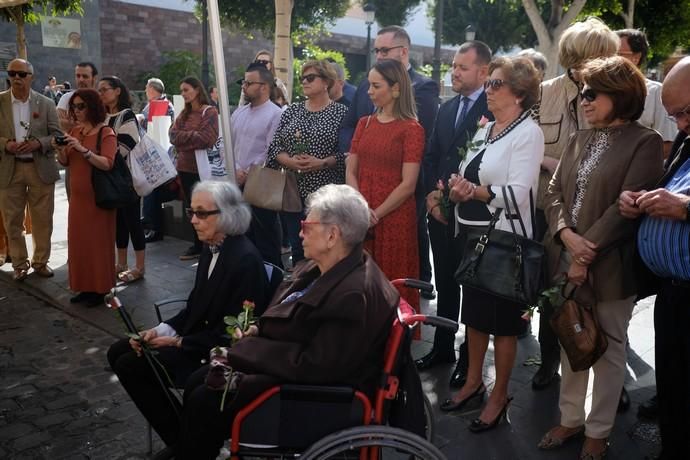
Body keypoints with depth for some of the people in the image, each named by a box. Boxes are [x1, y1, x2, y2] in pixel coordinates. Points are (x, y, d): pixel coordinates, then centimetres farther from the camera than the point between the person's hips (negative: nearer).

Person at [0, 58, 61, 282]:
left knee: (42, 219, 8)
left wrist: (38, 143, -17)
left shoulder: (46, 103, 1)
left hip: (41, 169, 0)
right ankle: (20, 263, 21)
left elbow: (57, 135, 1)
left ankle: (40, 261, 23)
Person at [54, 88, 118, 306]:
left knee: (98, 242, 0)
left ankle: (100, 289, 10)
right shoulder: (74, 131, 11)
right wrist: (60, 150, -6)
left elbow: (107, 163, -21)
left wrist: (83, 149, -28)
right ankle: (85, 287, 21)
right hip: (78, 195, 7)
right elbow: (65, 163, 14)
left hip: (98, 197, -7)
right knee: (79, 242, 10)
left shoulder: (106, 132, -10)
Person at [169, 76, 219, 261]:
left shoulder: (210, 112, -6)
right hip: (185, 167, 7)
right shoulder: (184, 113, 14)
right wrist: (193, 136, -10)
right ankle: (198, 245, 22)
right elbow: (173, 135, 3)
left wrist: (183, 137, -7)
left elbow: (206, 139, -19)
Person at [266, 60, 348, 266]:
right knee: (297, 248, 10)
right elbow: (274, 146, 8)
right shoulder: (291, 111, 12)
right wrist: (289, 161, -10)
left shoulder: (341, 113, -1)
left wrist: (322, 163, -20)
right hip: (294, 192, 4)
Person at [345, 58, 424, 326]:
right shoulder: (364, 124, 12)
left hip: (394, 219, -5)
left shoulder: (411, 129, -5)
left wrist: (376, 214, -12)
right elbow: (350, 171, 7)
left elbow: (408, 184, -10)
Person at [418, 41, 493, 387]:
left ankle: (469, 359, 20)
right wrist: (432, 197, 0)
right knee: (444, 284, 17)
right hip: (441, 212, 7)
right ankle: (442, 347, 32)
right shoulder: (446, 109, 13)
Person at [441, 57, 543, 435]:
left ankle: (499, 396, 21)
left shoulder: (528, 132, -10)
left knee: (502, 320, 5)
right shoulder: (485, 130, 13)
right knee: (474, 311, 16)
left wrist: (476, 191, -33)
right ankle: (473, 382, 32)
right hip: (471, 232, 7)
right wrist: (457, 187, -8)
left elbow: (518, 191, -20)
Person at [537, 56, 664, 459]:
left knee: (607, 349, 9)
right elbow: (555, 191, 7)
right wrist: (566, 234, -11)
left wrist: (586, 253, -15)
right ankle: (571, 418, 32)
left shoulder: (644, 142, -7)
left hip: (609, 265, -6)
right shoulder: (580, 139, 12)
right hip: (567, 258, 6)